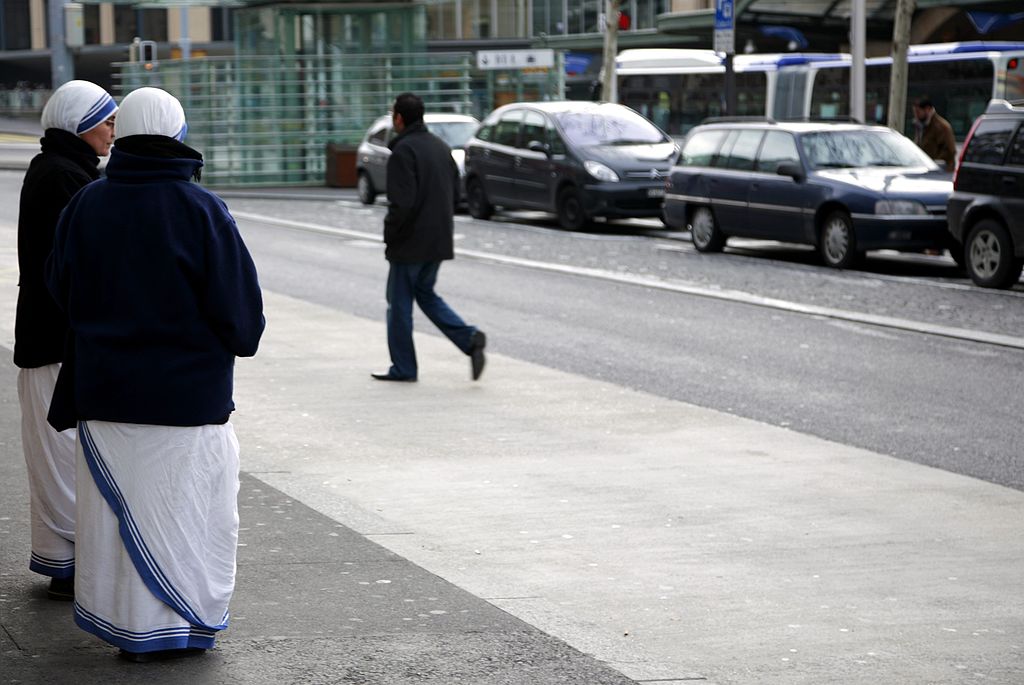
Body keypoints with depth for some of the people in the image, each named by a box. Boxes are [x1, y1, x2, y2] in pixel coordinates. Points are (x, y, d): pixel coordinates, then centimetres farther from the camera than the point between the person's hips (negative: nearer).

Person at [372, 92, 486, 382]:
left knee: (399, 302, 5)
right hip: (440, 239, 8)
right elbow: (455, 193, 15)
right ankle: (470, 338, 1)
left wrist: (389, 236, -9)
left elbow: (402, 203, -23)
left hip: (411, 242, -8)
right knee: (426, 293, 20)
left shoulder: (403, 151, -17)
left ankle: (403, 368, 10)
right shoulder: (441, 147, 10)